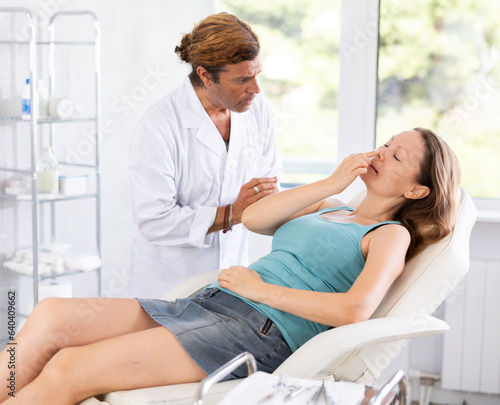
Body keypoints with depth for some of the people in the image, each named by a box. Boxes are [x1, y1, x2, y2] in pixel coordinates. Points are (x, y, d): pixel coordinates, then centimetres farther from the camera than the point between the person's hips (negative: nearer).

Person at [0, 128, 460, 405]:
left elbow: (356, 309, -13)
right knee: (51, 315, -15)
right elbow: (253, 218, 11)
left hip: (259, 331, -7)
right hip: (206, 304, 7)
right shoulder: (326, 208, 28)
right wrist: (332, 183, 7)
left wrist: (262, 289, -8)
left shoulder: (391, 234, 7)